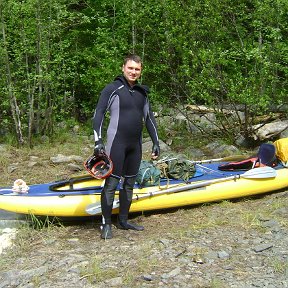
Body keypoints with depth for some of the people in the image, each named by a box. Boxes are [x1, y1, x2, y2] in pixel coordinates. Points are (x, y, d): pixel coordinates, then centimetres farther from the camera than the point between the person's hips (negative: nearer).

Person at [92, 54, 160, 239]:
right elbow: (98, 115, -10)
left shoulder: (142, 92, 14)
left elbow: (149, 118, 19)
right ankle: (106, 224, 2)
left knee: (129, 183, 11)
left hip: (135, 144, 7)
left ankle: (123, 221, 22)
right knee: (111, 183, -6)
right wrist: (98, 141, -19)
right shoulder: (113, 89, -5)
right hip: (117, 143, -6)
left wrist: (156, 142, 13)